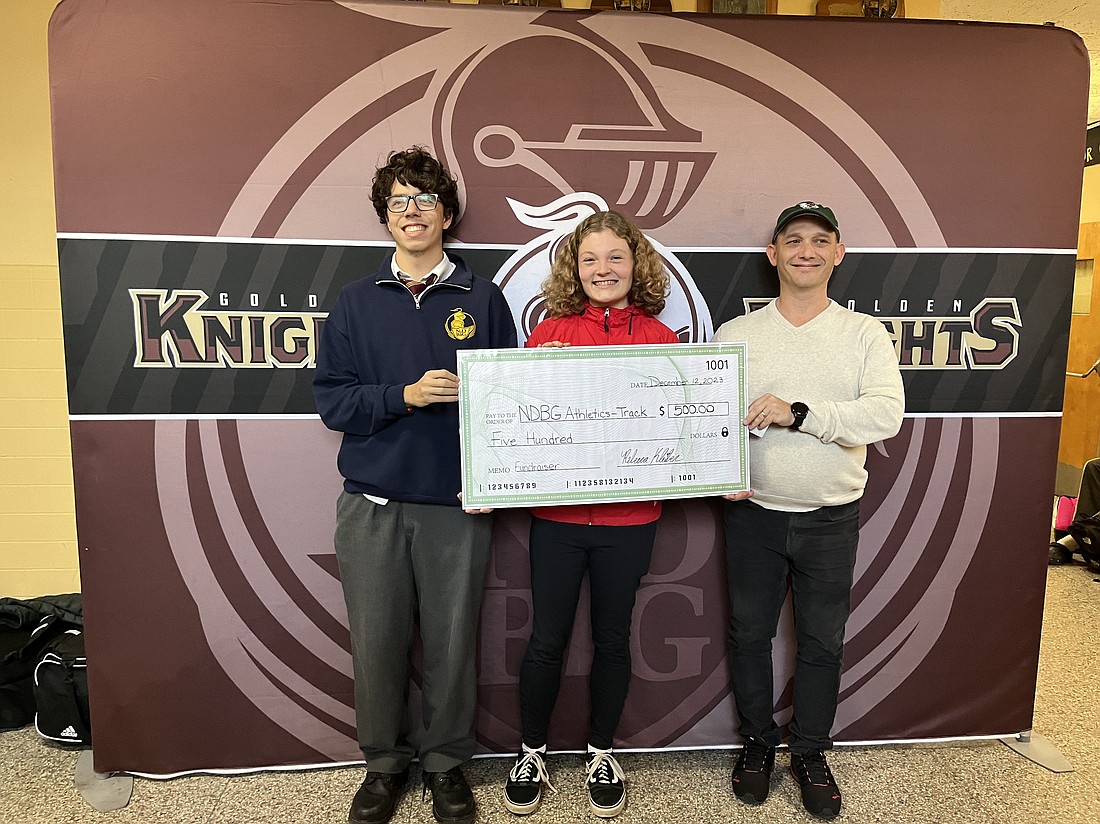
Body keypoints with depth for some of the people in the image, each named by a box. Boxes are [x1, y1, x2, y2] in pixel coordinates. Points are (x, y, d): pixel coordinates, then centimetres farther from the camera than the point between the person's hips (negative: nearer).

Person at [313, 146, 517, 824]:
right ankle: (385, 763, 33)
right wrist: (405, 395, -14)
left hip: (457, 504, -1)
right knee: (377, 642, 10)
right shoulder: (356, 303, 7)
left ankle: (447, 763, 31)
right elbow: (331, 400, 1)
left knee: (453, 642, 9)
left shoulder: (483, 300, 5)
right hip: (372, 505, 1)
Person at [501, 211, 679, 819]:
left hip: (629, 518, 1)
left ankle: (601, 755, 39)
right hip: (556, 514, 0)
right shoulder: (550, 332, -1)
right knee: (547, 638, 11)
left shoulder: (662, 339, 0)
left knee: (612, 637, 16)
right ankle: (531, 753, 36)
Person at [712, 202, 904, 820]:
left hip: (832, 516, 0)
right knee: (750, 632, 13)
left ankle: (811, 753, 36)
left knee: (822, 640, 14)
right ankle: (758, 742, 37)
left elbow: (887, 415, -16)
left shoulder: (865, 334, -2)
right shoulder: (735, 334, 0)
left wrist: (797, 412, -26)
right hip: (754, 511, 1)